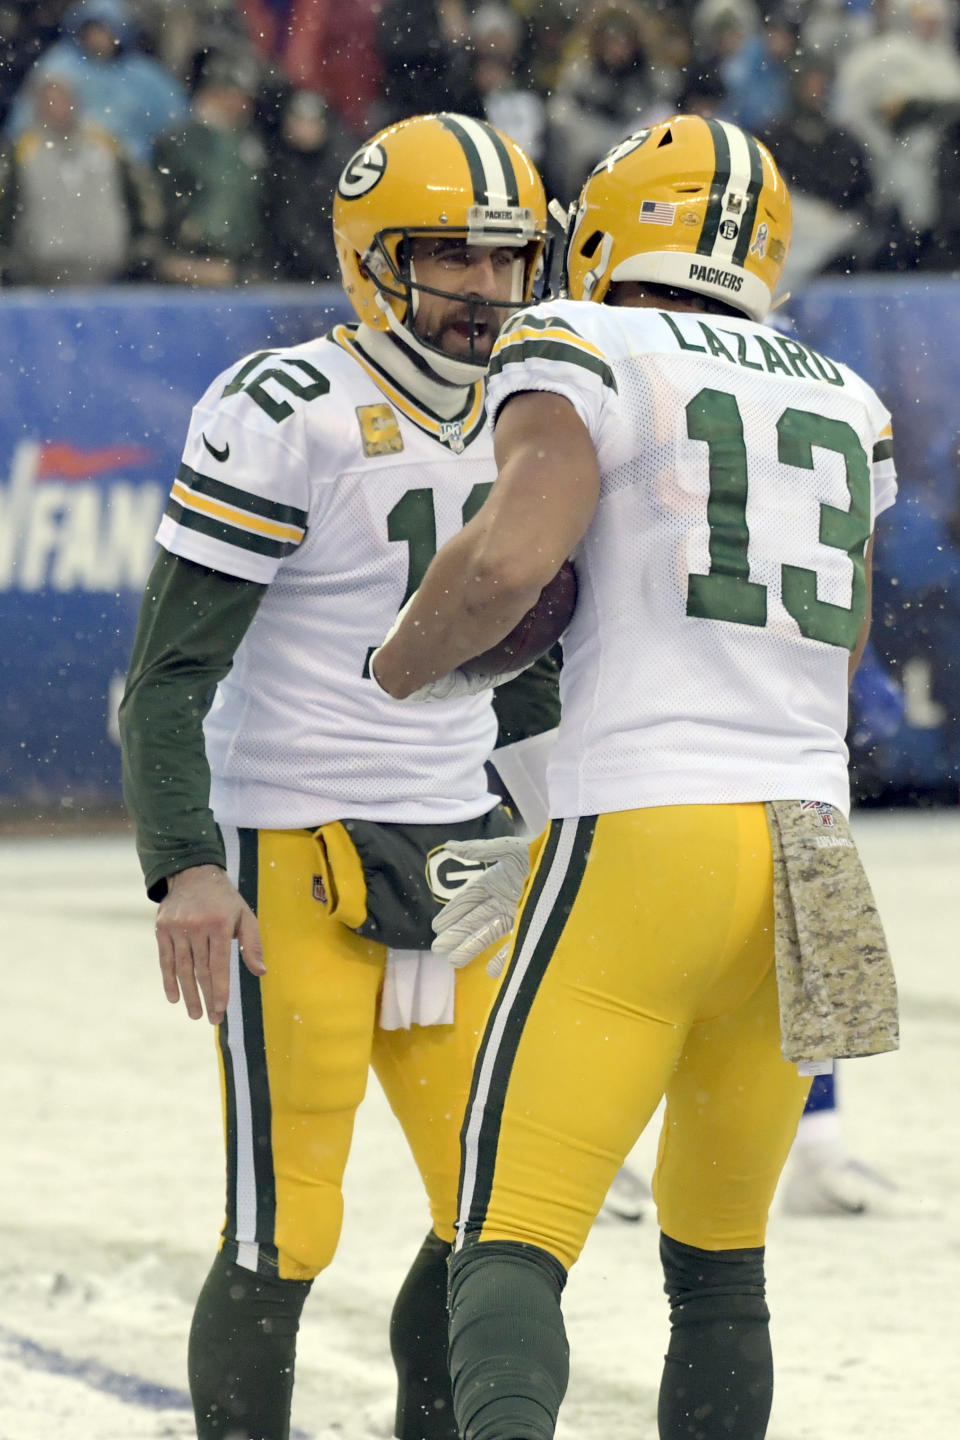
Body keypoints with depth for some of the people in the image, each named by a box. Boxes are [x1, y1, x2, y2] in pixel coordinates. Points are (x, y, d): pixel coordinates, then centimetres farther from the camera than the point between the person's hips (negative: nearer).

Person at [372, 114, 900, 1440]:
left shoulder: (584, 353, 1)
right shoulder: (842, 407, 20)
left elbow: (509, 560, -16)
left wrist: (403, 665, 2)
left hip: (641, 842, -6)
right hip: (809, 860, 6)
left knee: (512, 1245, -10)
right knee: (718, 1265, 19)